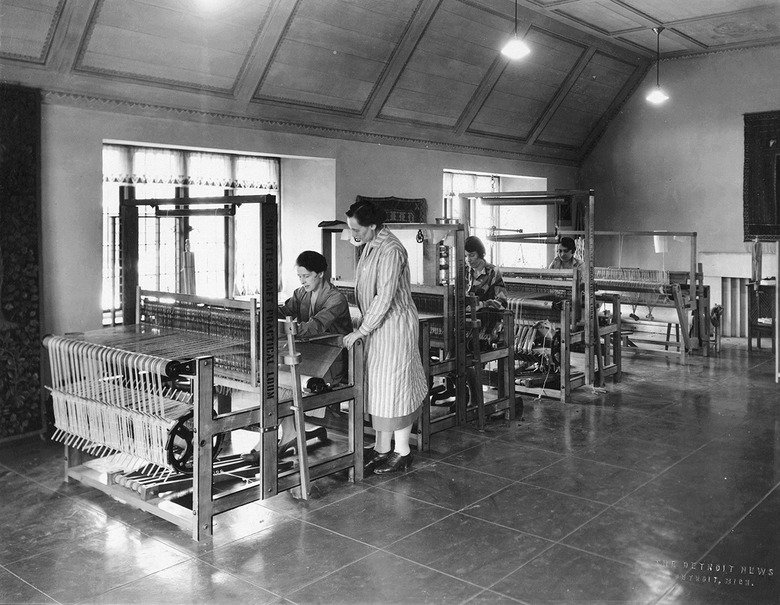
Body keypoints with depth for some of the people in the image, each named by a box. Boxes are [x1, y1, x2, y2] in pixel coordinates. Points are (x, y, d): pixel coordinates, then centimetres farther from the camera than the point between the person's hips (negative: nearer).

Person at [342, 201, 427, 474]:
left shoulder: (390, 250, -21)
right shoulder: (371, 246, 10)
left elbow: (384, 297, -24)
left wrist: (361, 331, -21)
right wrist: (364, 327, 14)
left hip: (394, 325, -10)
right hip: (377, 325, 10)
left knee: (394, 385, -2)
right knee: (377, 385, 12)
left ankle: (402, 452, 10)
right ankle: (381, 449, 22)